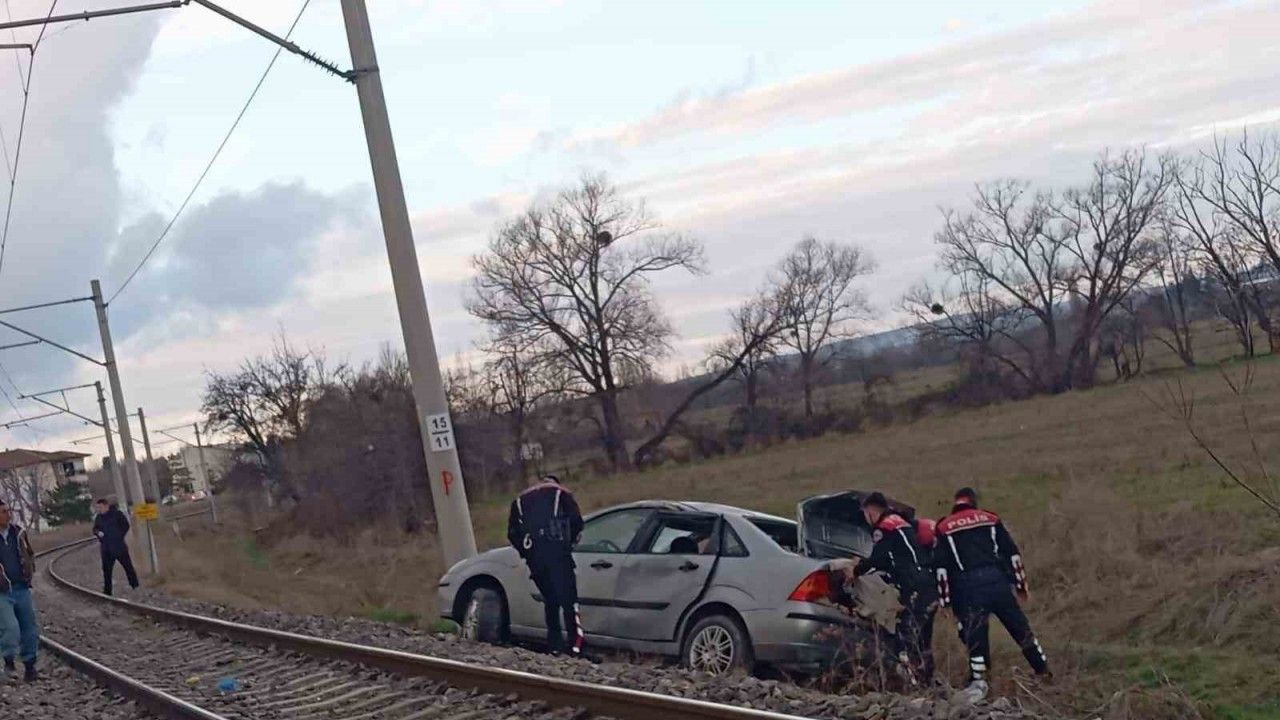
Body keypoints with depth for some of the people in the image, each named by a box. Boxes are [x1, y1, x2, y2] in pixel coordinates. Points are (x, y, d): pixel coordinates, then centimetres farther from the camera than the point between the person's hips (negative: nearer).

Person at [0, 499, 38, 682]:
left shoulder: (18, 533, 4)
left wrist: (30, 574, 12)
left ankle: (29, 665, 23)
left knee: (30, 628, 8)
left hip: (22, 589, 5)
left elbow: (30, 555, 21)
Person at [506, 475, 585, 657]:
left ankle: (555, 645, 10)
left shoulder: (521, 500, 26)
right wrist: (569, 542, 16)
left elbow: (512, 532, 15)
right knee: (568, 598, -6)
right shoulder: (561, 493, 18)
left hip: (533, 554, 3)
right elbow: (576, 520, 3)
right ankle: (575, 644, -15)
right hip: (556, 550, -3)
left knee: (549, 600, 14)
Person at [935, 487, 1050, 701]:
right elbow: (1012, 552, 10)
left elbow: (941, 566, 2)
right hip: (997, 581, 2)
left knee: (974, 635, 3)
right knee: (1021, 629, 12)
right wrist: (1021, 584, 15)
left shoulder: (944, 528, 9)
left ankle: (978, 682, -3)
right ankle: (1044, 672, 21)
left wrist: (945, 599, 4)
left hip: (968, 588, -1)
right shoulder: (990, 519, 13)